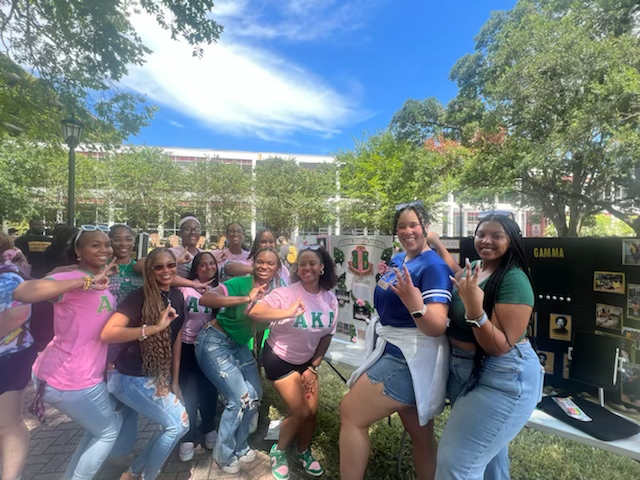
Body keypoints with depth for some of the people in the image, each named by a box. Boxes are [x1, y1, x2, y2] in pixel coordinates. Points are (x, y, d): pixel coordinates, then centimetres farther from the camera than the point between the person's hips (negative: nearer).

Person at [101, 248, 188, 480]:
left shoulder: (177, 297, 1)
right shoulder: (139, 297, -20)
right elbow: (108, 334, -33)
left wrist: (175, 381, 8)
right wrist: (155, 328, -37)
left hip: (156, 376, 7)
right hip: (131, 378, -7)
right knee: (178, 423, -6)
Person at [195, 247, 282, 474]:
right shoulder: (240, 283, -23)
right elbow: (205, 299, -38)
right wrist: (246, 298, -41)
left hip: (239, 345, 7)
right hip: (215, 343, -7)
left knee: (255, 395, 10)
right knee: (240, 398, -7)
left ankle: (239, 446, 34)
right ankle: (223, 453, 20)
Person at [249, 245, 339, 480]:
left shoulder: (330, 299, -11)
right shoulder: (286, 293, -25)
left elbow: (327, 335, -1)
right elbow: (254, 312, -38)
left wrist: (313, 366, -1)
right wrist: (289, 313, -52)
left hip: (307, 360, 5)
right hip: (280, 359, -4)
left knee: (312, 411, 6)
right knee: (300, 412, -3)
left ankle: (303, 451, 38)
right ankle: (278, 451, 28)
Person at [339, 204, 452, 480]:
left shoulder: (434, 267, -19)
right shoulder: (398, 260, 7)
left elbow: (437, 327, -27)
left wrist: (415, 305, -42)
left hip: (410, 359, -9)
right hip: (399, 353, 9)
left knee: (350, 413, -5)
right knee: (421, 435, 21)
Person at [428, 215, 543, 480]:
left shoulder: (514, 280, -23)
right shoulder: (475, 267, -1)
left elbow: (500, 347, -25)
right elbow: (457, 273, 26)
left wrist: (474, 309, -39)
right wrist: (435, 240, 23)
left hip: (503, 377, -8)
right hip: (463, 369, 8)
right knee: (487, 446, 29)